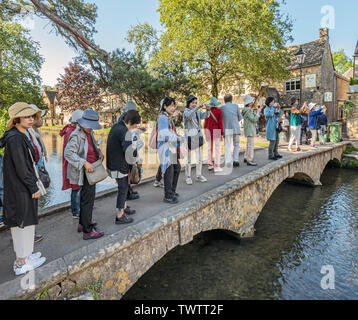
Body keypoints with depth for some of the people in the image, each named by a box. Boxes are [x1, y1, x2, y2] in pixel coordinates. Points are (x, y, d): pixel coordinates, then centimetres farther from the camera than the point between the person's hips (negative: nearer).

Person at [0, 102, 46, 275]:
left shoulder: (20, 137, 11)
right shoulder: (15, 139, -19)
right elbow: (21, 168, -22)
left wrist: (34, 184, 16)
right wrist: (34, 188, -15)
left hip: (20, 188, 10)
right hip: (20, 190, -10)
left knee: (20, 223, 19)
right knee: (23, 224, 2)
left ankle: (23, 256, 35)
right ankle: (21, 264, 16)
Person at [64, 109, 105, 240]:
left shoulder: (89, 133, 8)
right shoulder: (77, 135, -19)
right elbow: (68, 153, -27)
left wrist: (99, 152, 9)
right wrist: (85, 163, -32)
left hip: (90, 170, 10)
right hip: (84, 172, -10)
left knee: (85, 198, 19)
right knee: (88, 200, -4)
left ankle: (82, 224, 35)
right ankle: (87, 231, 6)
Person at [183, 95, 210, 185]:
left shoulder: (198, 112, 13)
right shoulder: (186, 111, -4)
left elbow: (205, 116, -4)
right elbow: (189, 115, -28)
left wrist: (207, 109, -24)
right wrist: (197, 107, -40)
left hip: (199, 136, 6)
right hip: (190, 136, -6)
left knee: (200, 158, 10)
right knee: (189, 158, -1)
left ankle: (198, 175, 21)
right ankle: (188, 177, 9)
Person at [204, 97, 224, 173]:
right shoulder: (219, 111, -8)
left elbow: (206, 122, 3)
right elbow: (220, 122, -11)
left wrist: (205, 132, 11)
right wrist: (222, 133, -6)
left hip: (209, 131, 5)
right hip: (216, 131, -4)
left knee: (210, 148, 13)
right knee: (218, 149, -2)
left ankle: (210, 165, 17)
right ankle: (217, 167, -6)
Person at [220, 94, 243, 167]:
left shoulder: (221, 108, 3)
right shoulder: (236, 106, 4)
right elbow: (240, 117, 9)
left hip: (226, 130, 0)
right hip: (236, 129, 0)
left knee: (227, 146, 4)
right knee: (236, 145, 14)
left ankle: (228, 163, -2)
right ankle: (235, 161, 8)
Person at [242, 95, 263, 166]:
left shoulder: (248, 110, 13)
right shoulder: (248, 110, -18)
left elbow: (254, 118, 21)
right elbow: (254, 119, -20)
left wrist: (259, 110, 18)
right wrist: (258, 112, -11)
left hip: (250, 129, 11)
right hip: (250, 129, -11)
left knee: (249, 144, 18)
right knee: (251, 145, -9)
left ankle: (246, 158, 28)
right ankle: (249, 161, -6)